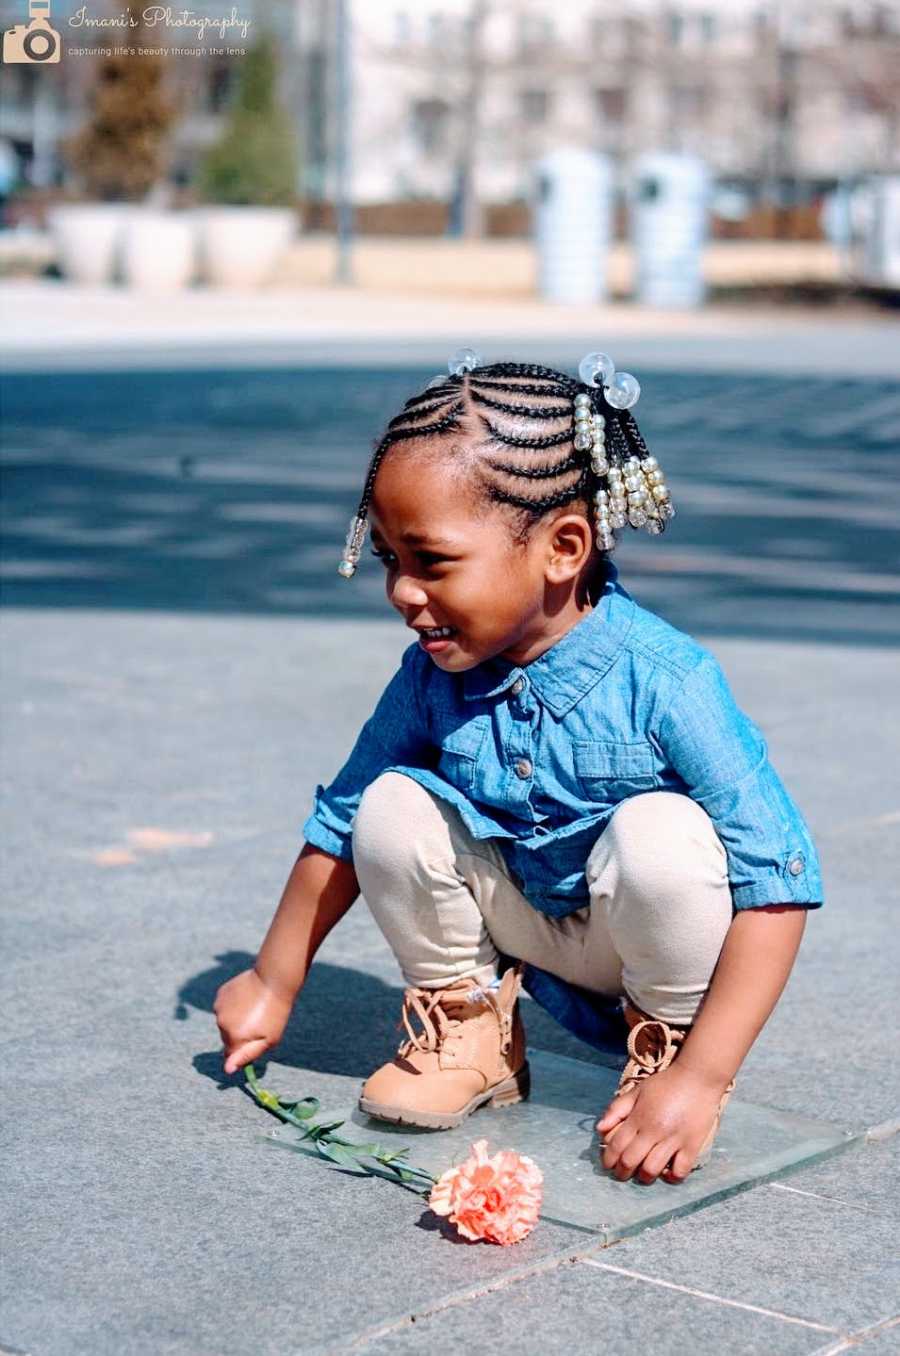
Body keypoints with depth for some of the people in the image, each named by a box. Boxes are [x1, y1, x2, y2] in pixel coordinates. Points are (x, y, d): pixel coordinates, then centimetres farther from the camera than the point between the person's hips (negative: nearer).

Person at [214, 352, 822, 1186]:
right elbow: (338, 822, 1)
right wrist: (272, 986, 7)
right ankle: (467, 1029, 6)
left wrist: (701, 1079, -34)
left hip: (639, 930, -4)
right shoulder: (432, 675, -15)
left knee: (662, 833, -35)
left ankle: (667, 1046, -5)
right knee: (393, 806, -17)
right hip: (528, 923, 4)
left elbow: (776, 880, -31)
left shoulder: (662, 680, -30)